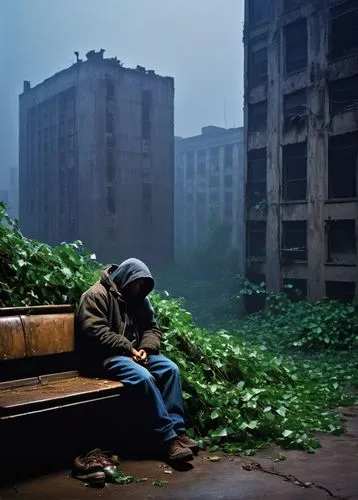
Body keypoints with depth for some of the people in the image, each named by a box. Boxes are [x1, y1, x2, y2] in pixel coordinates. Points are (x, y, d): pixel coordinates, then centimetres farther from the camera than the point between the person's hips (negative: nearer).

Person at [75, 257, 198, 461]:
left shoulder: (139, 298, 14)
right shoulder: (97, 295, -9)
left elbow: (153, 328, 13)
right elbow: (94, 331, -19)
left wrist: (145, 348, -9)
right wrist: (127, 348, -19)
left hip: (136, 352, 7)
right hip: (108, 356, -7)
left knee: (171, 368, -17)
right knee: (143, 377, -32)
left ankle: (177, 429, -18)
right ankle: (168, 438, -27)